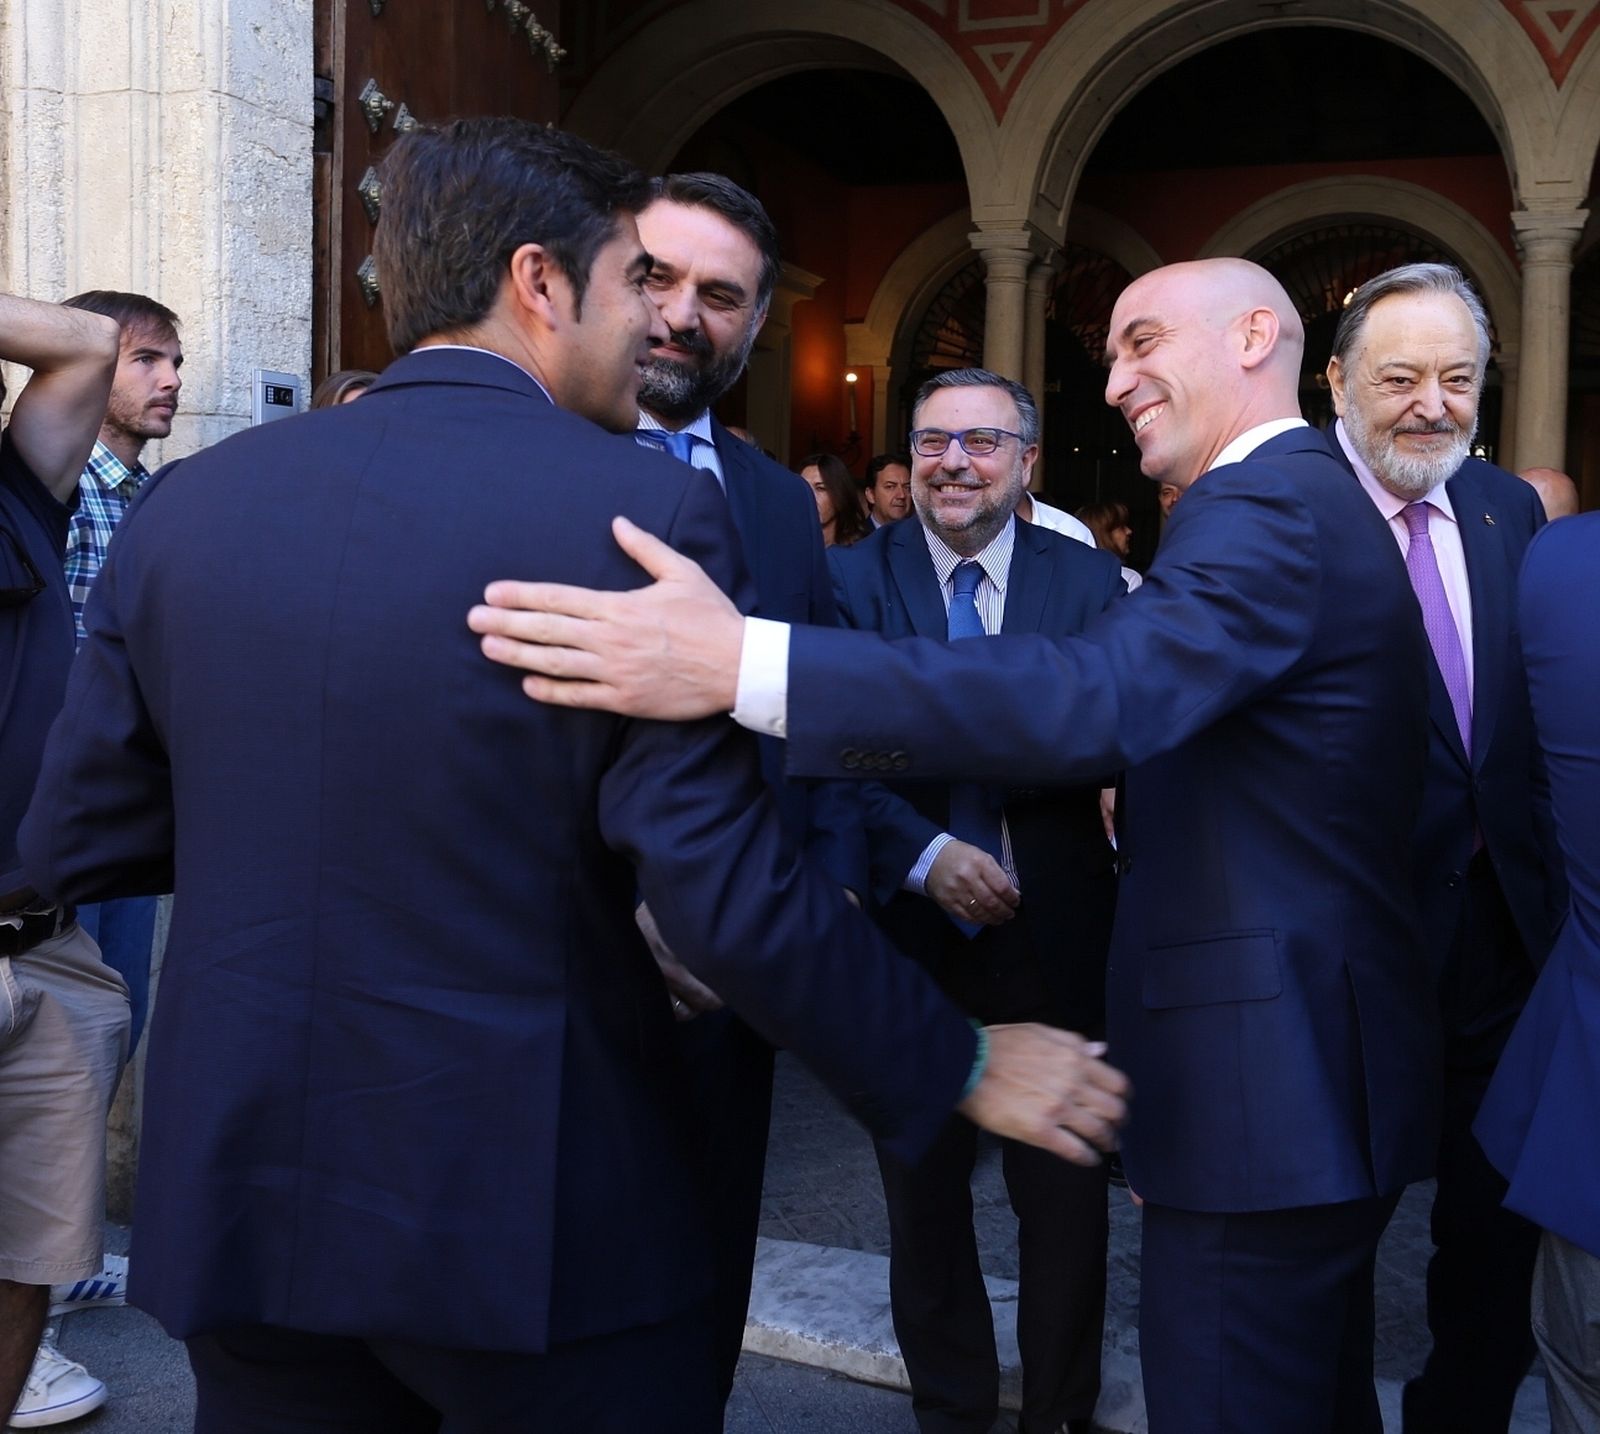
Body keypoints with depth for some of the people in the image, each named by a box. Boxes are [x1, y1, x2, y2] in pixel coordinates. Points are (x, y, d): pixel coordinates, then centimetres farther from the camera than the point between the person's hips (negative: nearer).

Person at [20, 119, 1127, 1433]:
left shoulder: (188, 502, -1)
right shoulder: (640, 511, -15)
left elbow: (75, 845, 5)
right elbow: (729, 890, -19)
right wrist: (965, 1067, -7)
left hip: (241, 1196, 5)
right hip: (532, 1216, -4)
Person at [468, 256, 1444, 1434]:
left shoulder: (1268, 508, -17)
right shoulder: (1309, 500, 16)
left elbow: (1100, 697, -35)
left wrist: (739, 666, -43)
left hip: (1264, 1081, -11)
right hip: (1334, 1069, 11)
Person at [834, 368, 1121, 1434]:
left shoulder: (1087, 578, -2)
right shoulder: (853, 578, -5)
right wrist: (924, 854, -26)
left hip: (1058, 941, 1)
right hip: (911, 938, 0)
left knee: (1067, 1196, 13)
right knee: (924, 1196, 17)